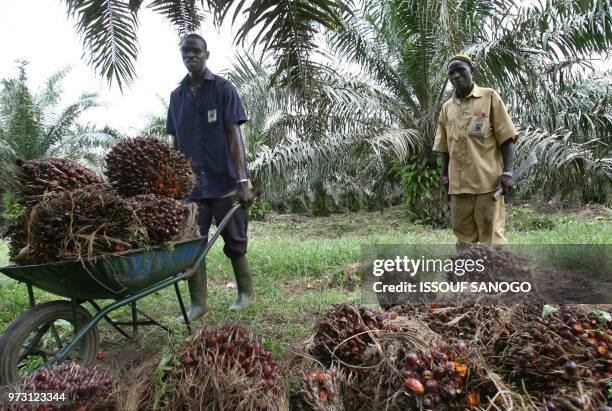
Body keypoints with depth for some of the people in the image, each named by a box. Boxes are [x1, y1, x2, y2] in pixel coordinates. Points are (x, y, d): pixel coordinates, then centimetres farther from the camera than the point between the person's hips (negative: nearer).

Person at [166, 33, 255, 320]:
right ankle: (198, 304, 14)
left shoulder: (223, 89, -2)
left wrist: (242, 180, -18)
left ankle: (246, 292, 26)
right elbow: (176, 143, 16)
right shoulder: (177, 95, 13)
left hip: (225, 181, -4)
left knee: (234, 242, 6)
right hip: (192, 184, 5)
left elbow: (234, 135, -9)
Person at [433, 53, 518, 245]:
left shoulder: (489, 97, 5)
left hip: (487, 179, -4)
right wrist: (444, 173, 6)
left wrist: (507, 172, -9)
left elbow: (506, 137, 0)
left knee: (491, 235, -3)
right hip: (458, 183, 4)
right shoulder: (447, 108, 16)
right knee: (463, 235, 8)